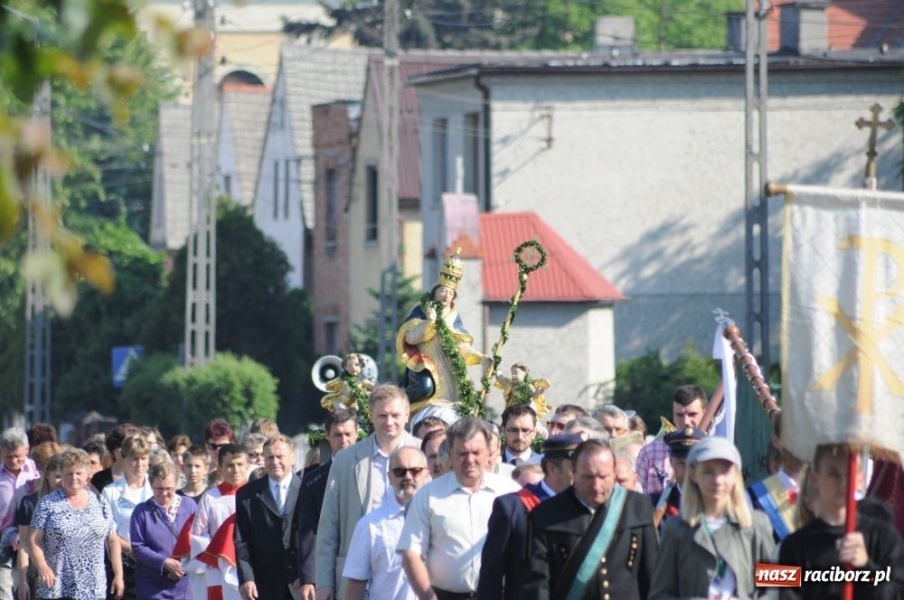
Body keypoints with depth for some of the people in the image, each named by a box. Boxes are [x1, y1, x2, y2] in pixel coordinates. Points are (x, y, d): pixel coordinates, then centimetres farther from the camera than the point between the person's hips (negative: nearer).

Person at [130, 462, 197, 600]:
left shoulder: (189, 506, 4)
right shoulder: (142, 511, -1)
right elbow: (138, 547, -5)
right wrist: (165, 562, -18)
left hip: (184, 584, 2)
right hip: (154, 588, -2)